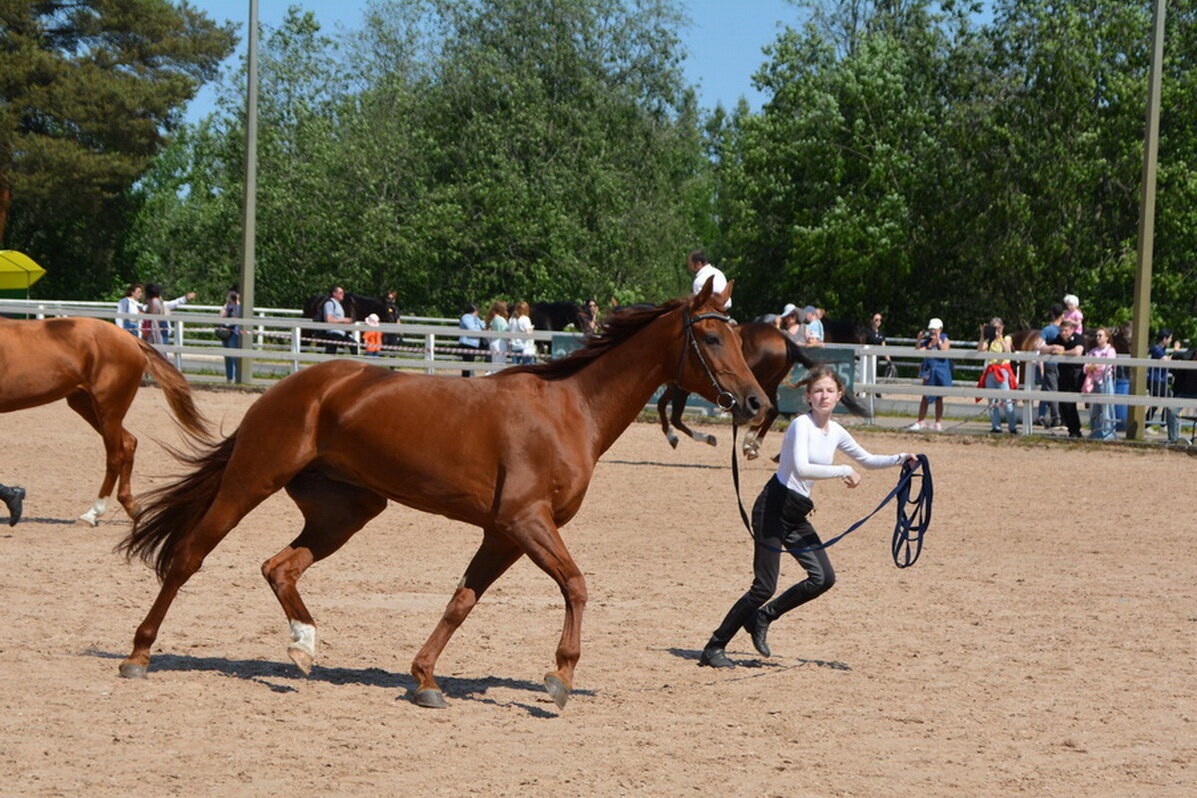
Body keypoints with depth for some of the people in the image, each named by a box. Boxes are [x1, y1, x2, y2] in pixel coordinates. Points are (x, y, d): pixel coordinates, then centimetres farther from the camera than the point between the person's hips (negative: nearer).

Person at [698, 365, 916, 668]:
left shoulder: (835, 432, 8)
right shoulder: (802, 425, -15)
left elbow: (867, 460, 22)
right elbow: (801, 469, -30)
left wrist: (901, 459, 9)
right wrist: (843, 472, -24)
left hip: (797, 515, 8)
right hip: (773, 508, -8)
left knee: (823, 578, 0)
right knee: (764, 586, -10)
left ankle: (763, 616, 18)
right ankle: (714, 648, 1)